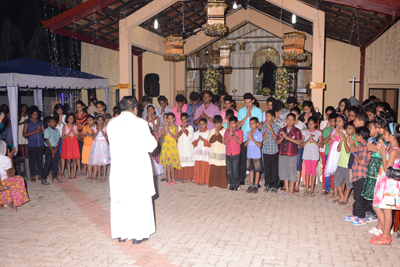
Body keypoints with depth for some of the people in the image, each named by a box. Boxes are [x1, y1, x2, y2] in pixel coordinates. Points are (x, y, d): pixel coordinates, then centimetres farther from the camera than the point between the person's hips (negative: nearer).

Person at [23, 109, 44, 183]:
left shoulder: (40, 122, 9)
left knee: (40, 159, 7)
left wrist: (39, 131, -13)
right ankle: (33, 176, 10)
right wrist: (34, 131, -14)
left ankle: (40, 174, 17)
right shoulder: (27, 123, 0)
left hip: (40, 144, 3)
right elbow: (24, 134, -6)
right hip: (32, 144, -3)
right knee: (32, 160, 2)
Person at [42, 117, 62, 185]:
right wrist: (52, 150, -14)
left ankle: (55, 177, 20)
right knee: (47, 164, -4)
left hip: (56, 148, 6)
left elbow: (59, 140, 8)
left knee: (55, 163, 10)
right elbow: (47, 141, -13)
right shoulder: (47, 130, -8)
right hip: (49, 148, -6)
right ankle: (44, 179, 2)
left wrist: (56, 148, -6)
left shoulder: (57, 130, 9)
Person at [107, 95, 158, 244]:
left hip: (118, 167, 4)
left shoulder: (111, 124, 0)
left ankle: (121, 234, 25)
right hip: (138, 167, -4)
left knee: (119, 201, 14)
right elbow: (150, 146, -8)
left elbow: (114, 143, 11)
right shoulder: (140, 124, -13)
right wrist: (152, 138, 12)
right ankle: (138, 234, 16)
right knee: (140, 201, 8)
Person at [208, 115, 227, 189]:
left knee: (222, 169, -4)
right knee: (213, 169, 3)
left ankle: (222, 184, 2)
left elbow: (224, 141, -11)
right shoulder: (212, 131, 12)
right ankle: (213, 183, 10)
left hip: (222, 152, -3)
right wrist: (215, 134, -10)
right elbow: (210, 141, 2)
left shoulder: (224, 131, 0)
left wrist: (218, 134, -12)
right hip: (213, 152, 3)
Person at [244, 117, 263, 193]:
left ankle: (256, 186, 14)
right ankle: (251, 185, 19)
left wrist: (252, 138, -20)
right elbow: (245, 144, 2)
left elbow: (260, 145, -16)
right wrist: (249, 138, -15)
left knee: (257, 170, 5)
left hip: (257, 156, -4)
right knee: (251, 170, 10)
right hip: (249, 155, 4)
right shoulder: (248, 133, 4)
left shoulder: (259, 133, -8)